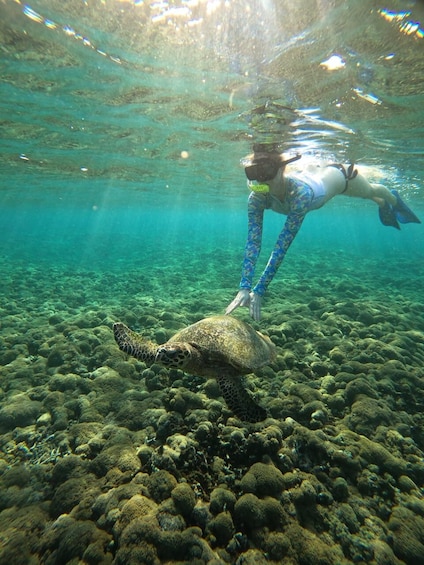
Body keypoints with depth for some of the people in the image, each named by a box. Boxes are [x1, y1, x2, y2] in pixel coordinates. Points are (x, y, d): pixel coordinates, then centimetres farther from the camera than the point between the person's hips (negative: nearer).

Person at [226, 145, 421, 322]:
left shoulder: (300, 191, -51)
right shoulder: (256, 197, -37)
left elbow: (283, 243, -56)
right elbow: (253, 241, -42)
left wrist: (259, 290, -58)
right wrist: (244, 287, -51)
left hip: (337, 175, -4)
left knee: (371, 191, 30)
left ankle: (394, 199, 67)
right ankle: (384, 205, 69)